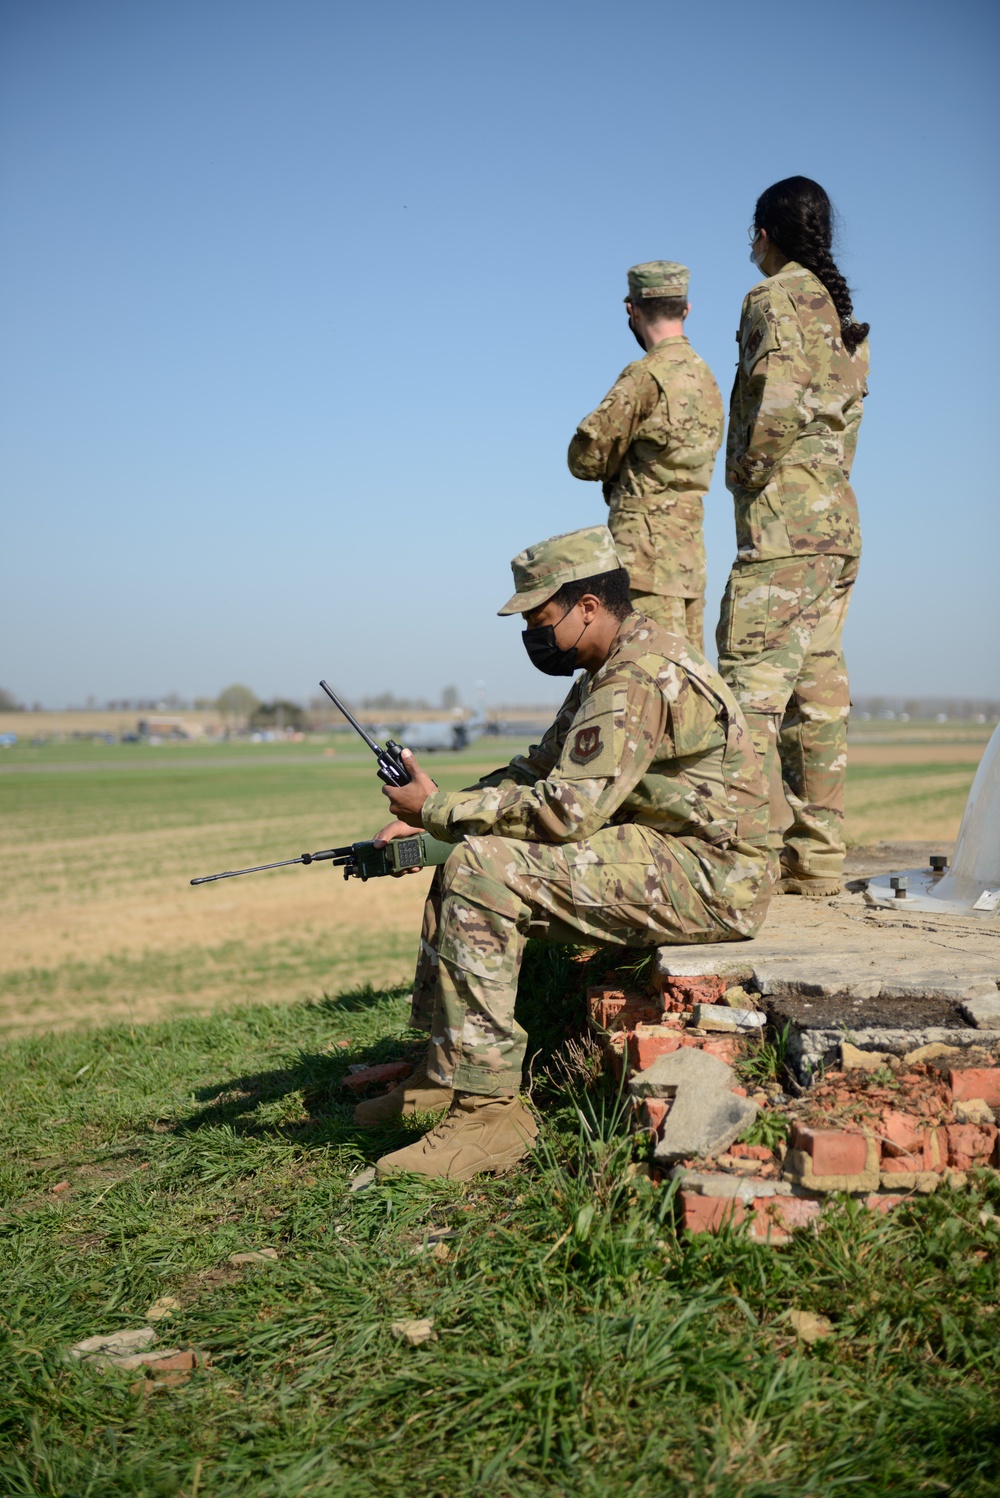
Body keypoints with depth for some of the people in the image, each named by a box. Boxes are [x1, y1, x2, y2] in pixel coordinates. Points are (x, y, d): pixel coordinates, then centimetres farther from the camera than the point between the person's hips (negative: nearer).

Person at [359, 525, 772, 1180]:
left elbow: (566, 810, -25)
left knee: (482, 870, -21)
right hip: (672, 862, 11)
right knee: (466, 859, 11)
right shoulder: (610, 670, 15)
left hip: (704, 877, -11)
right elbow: (536, 771, 18)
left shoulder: (640, 674, -19)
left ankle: (487, 1110, -18)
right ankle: (445, 1070, 14)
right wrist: (429, 816, 4)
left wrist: (439, 807, -14)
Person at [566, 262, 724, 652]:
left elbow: (585, 458, -9)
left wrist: (618, 465, 11)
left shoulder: (646, 376, -13)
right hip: (690, 545, 9)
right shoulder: (705, 377, 13)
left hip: (646, 546, -9)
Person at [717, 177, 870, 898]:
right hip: (839, 520, 9)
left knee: (751, 686, -11)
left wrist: (749, 468, -8)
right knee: (818, 692, 8)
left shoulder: (776, 298, -5)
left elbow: (778, 400, -21)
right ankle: (817, 859, 11)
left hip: (785, 521, -9)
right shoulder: (839, 310, 21)